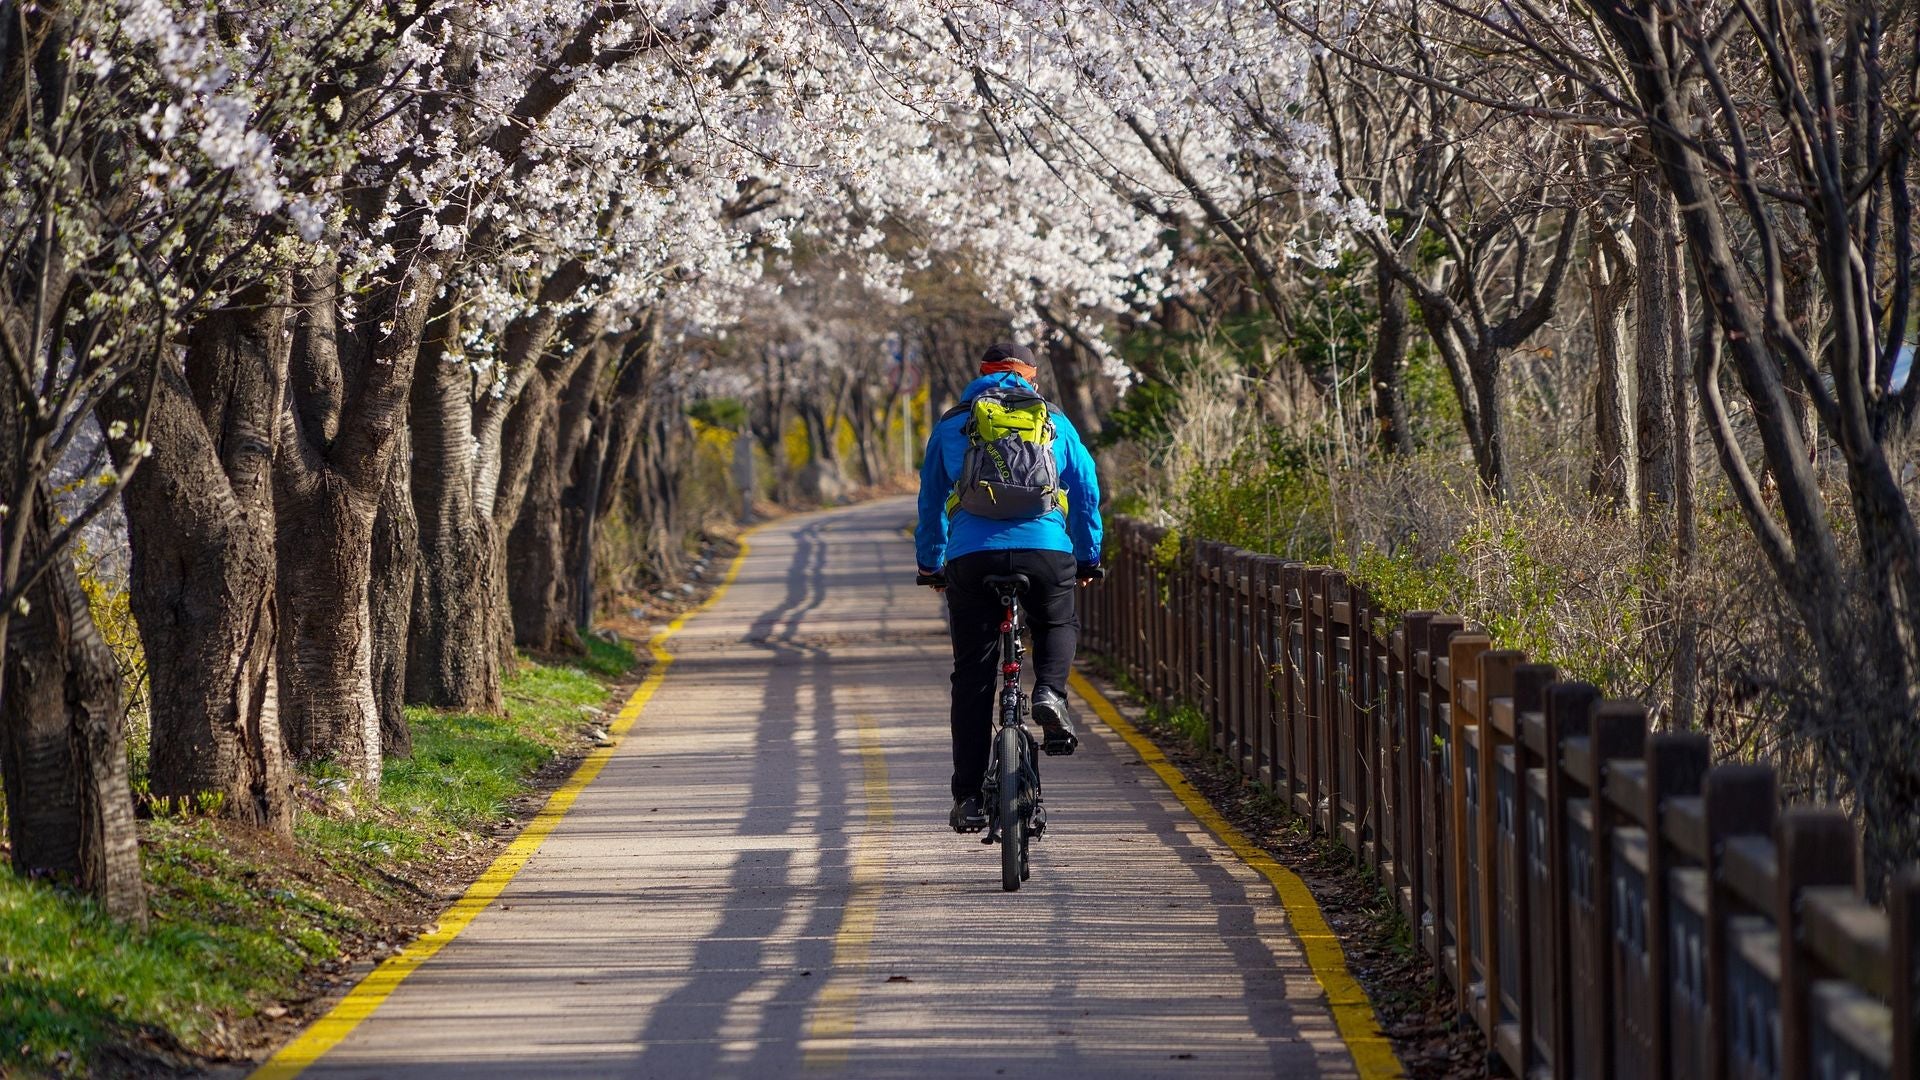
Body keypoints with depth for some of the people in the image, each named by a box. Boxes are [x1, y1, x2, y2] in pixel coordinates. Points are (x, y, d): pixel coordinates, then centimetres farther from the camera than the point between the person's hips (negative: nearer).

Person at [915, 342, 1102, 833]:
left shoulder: (952, 423, 17)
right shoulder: (1055, 421, 17)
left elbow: (931, 501, 22)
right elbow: (1086, 492, 19)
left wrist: (930, 564, 32)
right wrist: (1089, 558, 30)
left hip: (971, 557, 0)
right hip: (1047, 553, 0)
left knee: (972, 677, 6)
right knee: (1059, 626, 30)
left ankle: (969, 797, 3)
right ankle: (1049, 695, -2)